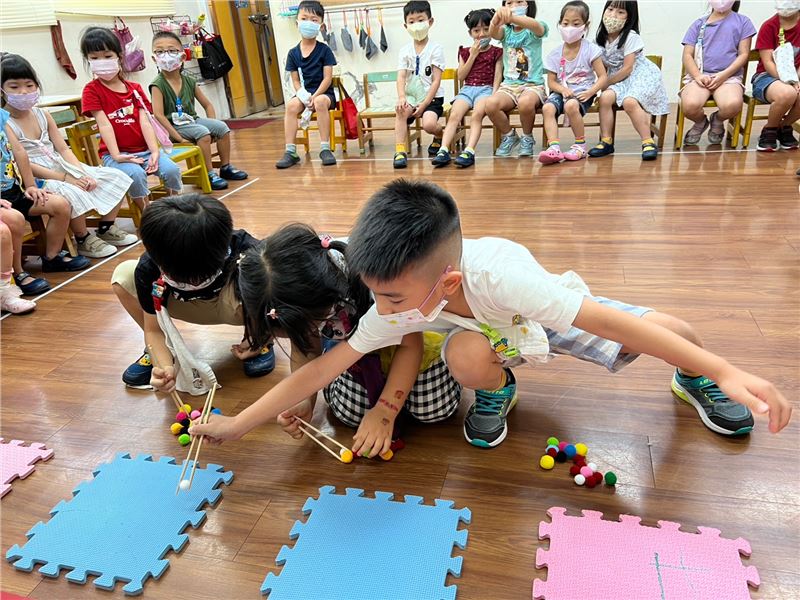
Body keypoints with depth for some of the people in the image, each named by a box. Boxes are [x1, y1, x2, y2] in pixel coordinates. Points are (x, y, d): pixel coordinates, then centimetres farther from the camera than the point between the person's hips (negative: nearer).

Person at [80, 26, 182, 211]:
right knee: (136, 174, -34)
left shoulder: (134, 88, 12)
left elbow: (145, 122, 1)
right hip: (115, 153, -3)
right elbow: (104, 124, -10)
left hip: (144, 149, 3)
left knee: (172, 169, -23)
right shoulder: (91, 90, 1)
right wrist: (116, 156, -20)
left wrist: (155, 151, -13)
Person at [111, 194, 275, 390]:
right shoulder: (148, 269, -28)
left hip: (236, 307, -3)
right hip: (191, 306, 3)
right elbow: (153, 329, -16)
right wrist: (166, 366, -34)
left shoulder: (246, 253, -38)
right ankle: (158, 350, 2)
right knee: (123, 276, -17)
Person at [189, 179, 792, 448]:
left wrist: (726, 369, -39)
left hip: (557, 311, -1)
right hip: (489, 332, 2)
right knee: (466, 357, -33)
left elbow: (609, 319, -41)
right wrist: (238, 425, -27)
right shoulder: (398, 306, -31)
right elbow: (323, 367, -27)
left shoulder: (498, 276, -44)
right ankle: (497, 391, 4)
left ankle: (696, 378, 20)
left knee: (667, 331, -17)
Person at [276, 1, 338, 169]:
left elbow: (328, 78, -9)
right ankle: (291, 151, -24)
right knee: (291, 105, -27)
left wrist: (314, 97, -20)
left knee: (320, 102, -36)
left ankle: (325, 148, -28)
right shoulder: (293, 53, 4)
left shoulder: (324, 50, -3)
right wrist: (304, 97, -15)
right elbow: (295, 81, 4)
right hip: (304, 93, 3)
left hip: (324, 92, -3)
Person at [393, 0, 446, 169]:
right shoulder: (405, 50, 7)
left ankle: (441, 136, 8)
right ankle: (400, 151, -30)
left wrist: (423, 105, -16)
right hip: (411, 95, 3)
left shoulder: (436, 49, -3)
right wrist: (401, 97, -27)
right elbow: (401, 77, -6)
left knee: (429, 124, -29)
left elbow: (436, 81, -8)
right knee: (400, 111, -31)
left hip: (432, 97, -3)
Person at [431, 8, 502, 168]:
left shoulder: (496, 52, 11)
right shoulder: (465, 52, 18)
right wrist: (473, 55, 3)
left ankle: (469, 151, -44)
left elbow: (497, 76, 3)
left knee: (476, 115, -33)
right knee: (454, 115, -25)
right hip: (467, 89, 3)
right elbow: (461, 77, 9)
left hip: (486, 89, -3)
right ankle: (444, 151, -36)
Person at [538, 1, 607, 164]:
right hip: (562, 92, 3)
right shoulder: (555, 54, 7)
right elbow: (551, 82, 7)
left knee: (571, 106, -36)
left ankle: (580, 145, -16)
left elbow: (602, 77, -2)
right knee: (547, 107, -30)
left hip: (582, 92, -3)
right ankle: (554, 147, -37)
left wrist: (589, 92, -19)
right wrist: (563, 89, -14)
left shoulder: (590, 50, 0)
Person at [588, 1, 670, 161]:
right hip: (619, 79, 5)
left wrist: (605, 83, -12)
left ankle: (648, 142, -23)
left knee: (629, 101, -33)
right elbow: (604, 67, 9)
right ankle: (606, 141, -15)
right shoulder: (603, 38, 6)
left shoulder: (631, 37, -13)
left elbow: (627, 69, -16)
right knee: (605, 97, -25)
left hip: (642, 76, -5)